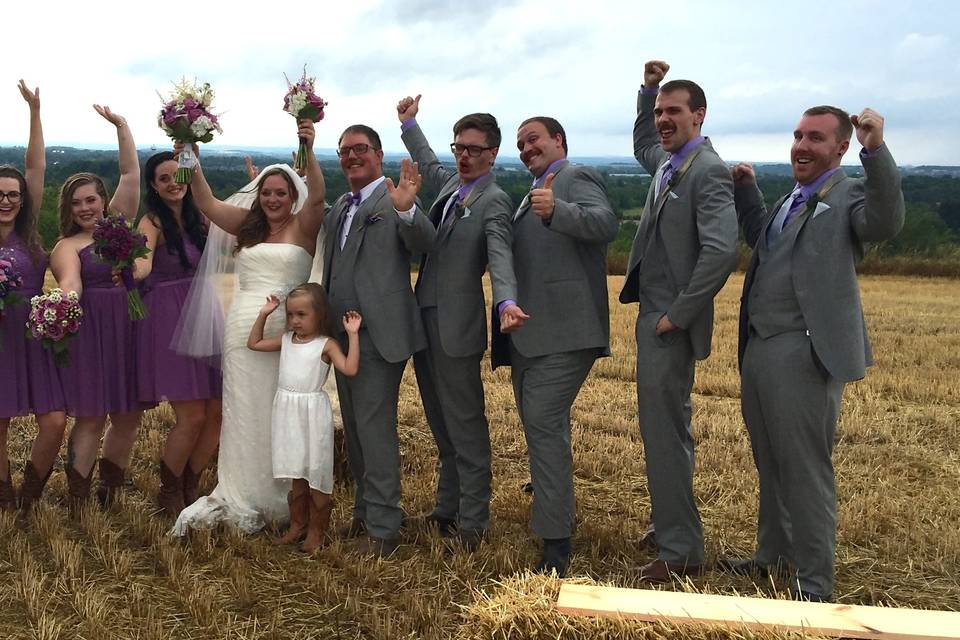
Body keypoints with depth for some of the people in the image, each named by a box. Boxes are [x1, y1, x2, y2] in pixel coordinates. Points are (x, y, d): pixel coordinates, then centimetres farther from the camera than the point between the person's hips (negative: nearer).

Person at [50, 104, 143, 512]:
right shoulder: (66, 246, 0)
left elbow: (131, 176, 6)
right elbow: (70, 281, -19)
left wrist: (121, 126, 2)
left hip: (130, 333, 4)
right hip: (90, 336, -4)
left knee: (129, 416, 7)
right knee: (91, 418, -2)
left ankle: (109, 493, 22)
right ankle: (77, 506, 9)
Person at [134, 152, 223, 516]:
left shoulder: (198, 219, 10)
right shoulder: (152, 222, -8)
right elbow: (143, 263, -25)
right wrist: (134, 271, -48)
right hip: (167, 322, -6)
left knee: (217, 413, 3)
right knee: (192, 417, -7)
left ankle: (190, 488, 24)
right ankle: (169, 493, 17)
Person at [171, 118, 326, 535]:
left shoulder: (302, 228, 1)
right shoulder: (248, 227, 12)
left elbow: (317, 196, -16)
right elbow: (206, 202, 4)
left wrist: (308, 152, -31)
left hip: (285, 333, -3)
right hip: (243, 331, 3)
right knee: (243, 414, 8)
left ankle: (280, 498, 18)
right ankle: (241, 499, 16)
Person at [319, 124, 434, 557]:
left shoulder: (393, 199, -7)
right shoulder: (339, 207, 17)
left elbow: (424, 243, -24)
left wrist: (406, 210, -41)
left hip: (379, 334, -8)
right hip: (342, 334, 8)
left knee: (375, 428, -7)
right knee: (355, 429, 16)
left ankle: (383, 527, 1)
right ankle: (364, 510, 29)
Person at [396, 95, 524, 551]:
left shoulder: (494, 201, -11)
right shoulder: (451, 183, 12)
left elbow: (500, 255, -27)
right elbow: (427, 162, 36)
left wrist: (507, 300, -44)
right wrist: (408, 124, 41)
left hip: (456, 325, -8)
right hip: (424, 318, 8)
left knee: (465, 426, -3)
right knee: (442, 424, 15)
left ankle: (473, 522, 6)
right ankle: (448, 508, 26)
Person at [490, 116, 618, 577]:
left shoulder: (577, 178, -4)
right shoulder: (534, 193, 24)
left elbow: (606, 224, -24)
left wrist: (555, 211, -40)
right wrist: (507, 306, 16)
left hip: (563, 331, -10)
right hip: (529, 331, 10)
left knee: (544, 425, -16)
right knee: (538, 424, 18)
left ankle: (555, 544, -13)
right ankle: (559, 509, 35)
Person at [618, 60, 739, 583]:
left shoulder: (707, 171, -17)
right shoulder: (668, 162, 12)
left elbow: (721, 251, -28)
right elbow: (643, 146, 37)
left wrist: (677, 315, -21)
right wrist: (647, 91, 22)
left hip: (671, 324, -10)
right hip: (654, 317, 10)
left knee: (665, 434, -5)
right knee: (668, 427, 19)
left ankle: (680, 552, 5)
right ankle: (672, 524, 34)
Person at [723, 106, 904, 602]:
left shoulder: (850, 194, -8)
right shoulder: (791, 200, 19)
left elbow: (885, 224, -29)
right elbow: (761, 238, 36)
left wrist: (876, 151, -38)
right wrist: (746, 191, 25)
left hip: (803, 354, -9)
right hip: (760, 348, 9)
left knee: (805, 469, -3)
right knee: (771, 463, 20)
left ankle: (813, 584, 7)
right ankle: (773, 555, 36)